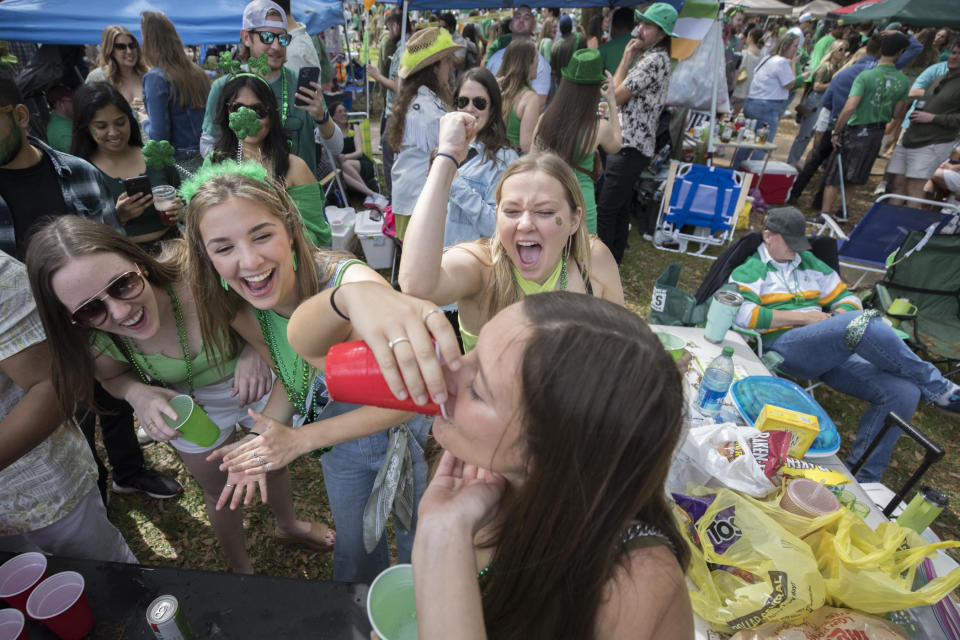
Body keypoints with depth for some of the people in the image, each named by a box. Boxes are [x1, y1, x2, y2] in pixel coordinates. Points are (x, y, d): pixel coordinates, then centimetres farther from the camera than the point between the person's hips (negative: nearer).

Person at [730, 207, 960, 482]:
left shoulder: (809, 263, 28)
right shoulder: (749, 271, 6)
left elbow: (846, 297, 29)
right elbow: (744, 314, -14)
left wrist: (837, 316, 3)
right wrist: (805, 317, -11)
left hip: (832, 352, 7)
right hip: (781, 347, -7)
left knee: (903, 393, -14)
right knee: (863, 324, -31)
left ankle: (861, 478, -5)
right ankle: (937, 388, -10)